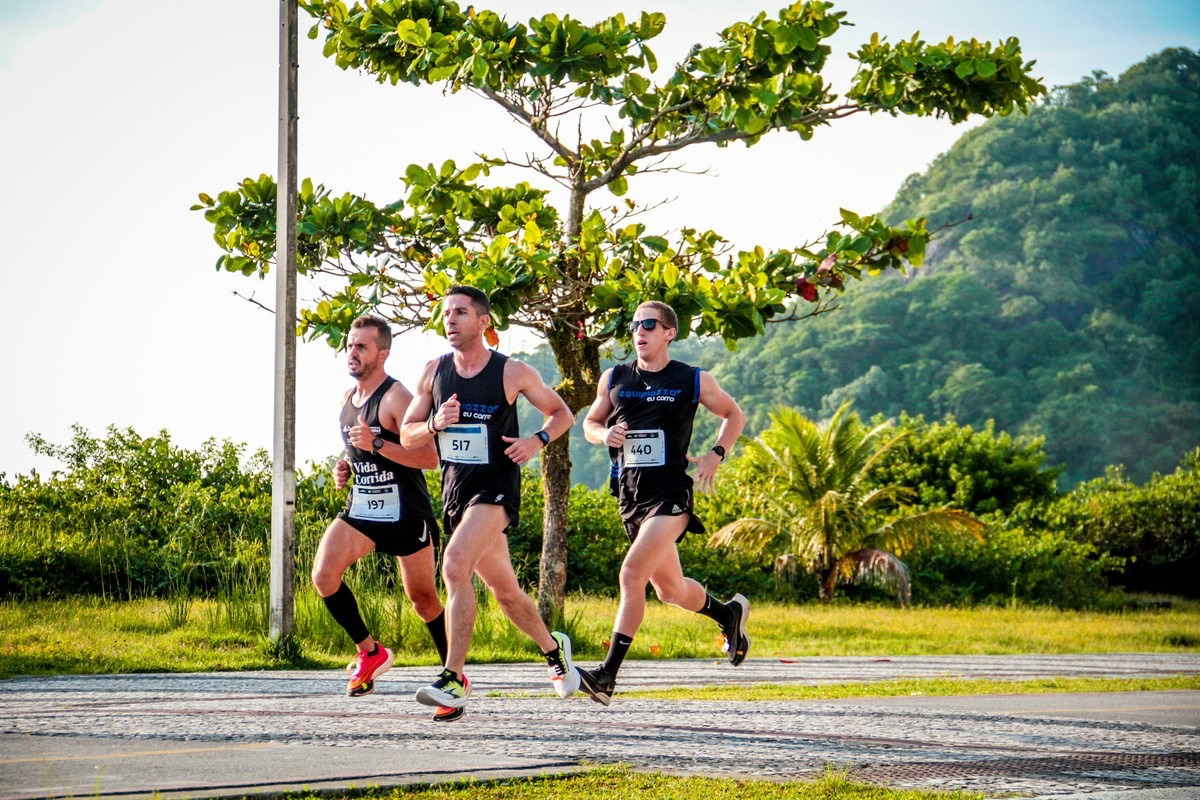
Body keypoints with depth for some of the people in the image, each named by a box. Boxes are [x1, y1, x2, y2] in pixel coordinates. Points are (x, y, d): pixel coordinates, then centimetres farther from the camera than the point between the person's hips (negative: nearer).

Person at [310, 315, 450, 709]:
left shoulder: (396, 397, -15)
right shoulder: (347, 398, 10)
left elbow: (429, 458, -23)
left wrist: (376, 445, -32)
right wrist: (346, 468, 7)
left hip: (405, 512, -7)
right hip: (361, 508, 7)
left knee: (422, 598, 3)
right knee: (323, 575, -14)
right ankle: (370, 652, 3)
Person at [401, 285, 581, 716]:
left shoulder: (513, 373, -5)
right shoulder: (434, 371, 5)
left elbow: (561, 413, 8)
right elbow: (407, 435, 9)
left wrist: (537, 440, -12)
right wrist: (435, 425, -12)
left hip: (496, 487, -5)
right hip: (454, 489, 5)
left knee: (455, 567, -26)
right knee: (505, 591, 16)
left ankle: (453, 679, -26)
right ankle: (553, 646, 43)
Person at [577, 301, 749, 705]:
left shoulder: (694, 381, -1)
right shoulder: (614, 379, 7)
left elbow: (734, 416, 14)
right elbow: (591, 422, 20)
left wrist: (715, 455, -2)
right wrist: (605, 434, -3)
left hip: (671, 494, -5)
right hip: (631, 494, 6)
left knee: (632, 574, -21)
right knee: (670, 589, 16)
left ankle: (608, 675, -21)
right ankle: (729, 613, 47)